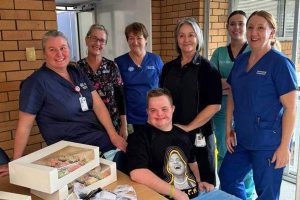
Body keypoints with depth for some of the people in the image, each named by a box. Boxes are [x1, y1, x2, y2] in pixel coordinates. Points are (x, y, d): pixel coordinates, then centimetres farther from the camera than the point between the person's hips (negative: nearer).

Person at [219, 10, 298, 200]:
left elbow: (290, 107, -13)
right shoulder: (240, 61, 8)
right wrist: (228, 129, 9)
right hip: (242, 140, 7)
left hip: (269, 143, -6)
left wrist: (284, 146, -15)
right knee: (227, 177, 18)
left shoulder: (280, 63, -11)